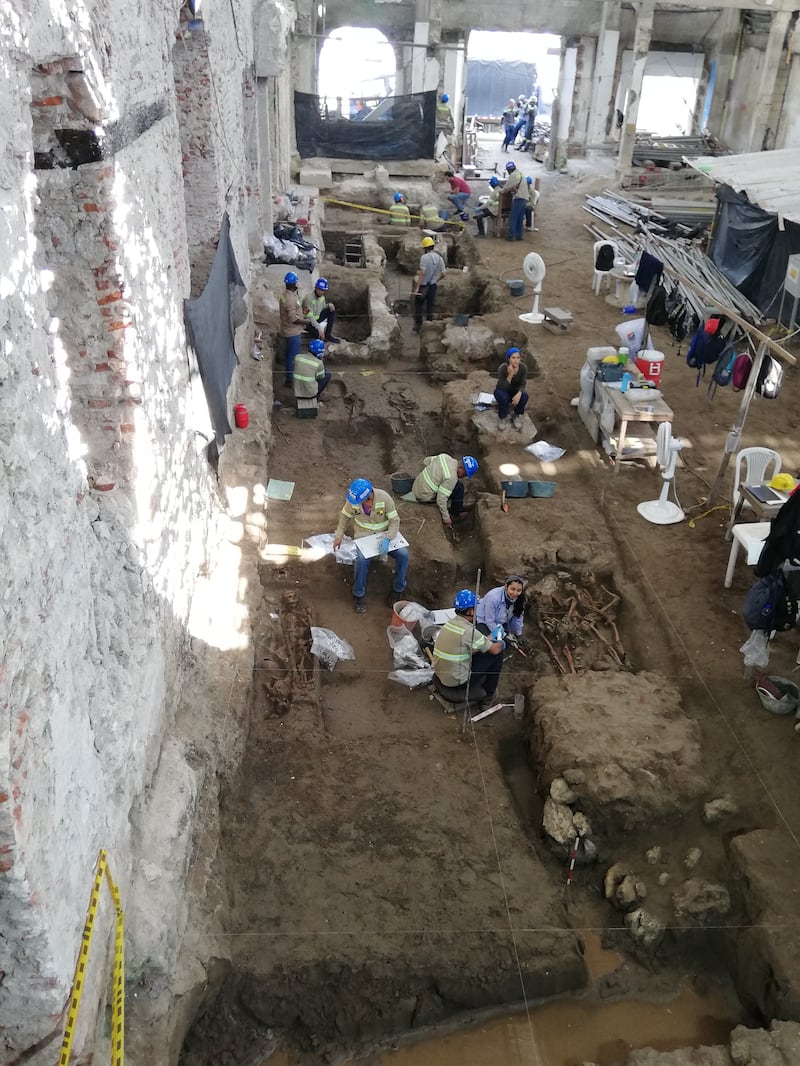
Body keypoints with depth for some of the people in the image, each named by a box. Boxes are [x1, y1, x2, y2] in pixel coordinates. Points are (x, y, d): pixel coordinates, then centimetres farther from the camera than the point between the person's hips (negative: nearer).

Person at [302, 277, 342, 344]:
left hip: (317, 319, 8)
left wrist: (329, 305, -10)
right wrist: (319, 328, -36)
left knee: (332, 310, -8)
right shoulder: (309, 298, -25)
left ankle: (328, 334, -8)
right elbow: (309, 317, -29)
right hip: (309, 323, -8)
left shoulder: (322, 296, -1)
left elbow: (323, 308, 14)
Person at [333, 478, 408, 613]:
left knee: (403, 554, -22)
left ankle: (398, 589, 1)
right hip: (363, 534, 0)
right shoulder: (352, 500, -18)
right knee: (362, 559, -31)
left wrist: (387, 539, -30)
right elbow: (345, 516, 2)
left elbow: (395, 520, -16)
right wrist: (339, 536, -5)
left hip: (384, 533, 1)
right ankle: (358, 595, -10)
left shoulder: (384, 498, -24)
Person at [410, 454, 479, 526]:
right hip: (425, 497, -8)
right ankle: (456, 514, 9)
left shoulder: (444, 456, -5)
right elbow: (441, 499, -25)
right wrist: (446, 517, -14)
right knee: (459, 487, -8)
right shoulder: (451, 477, -26)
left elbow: (425, 461, 10)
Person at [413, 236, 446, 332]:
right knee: (430, 306, 14)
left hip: (423, 285, -5)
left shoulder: (424, 257, -18)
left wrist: (417, 287, -22)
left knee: (418, 306, 11)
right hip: (433, 286, 5)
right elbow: (443, 273, 0)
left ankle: (418, 326, 13)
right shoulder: (439, 258, -1)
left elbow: (422, 273, -24)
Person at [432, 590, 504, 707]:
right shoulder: (469, 631, -24)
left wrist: (489, 638, 23)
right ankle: (488, 696, 19)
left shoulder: (450, 623, 0)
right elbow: (495, 649, -11)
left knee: (481, 649, 23)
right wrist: (501, 643, 10)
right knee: (497, 654, 3)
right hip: (457, 682, -8)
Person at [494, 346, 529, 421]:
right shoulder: (502, 368, -29)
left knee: (524, 396, -28)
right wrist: (510, 375, -44)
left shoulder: (523, 367, -21)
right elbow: (502, 388, -29)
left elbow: (522, 384, -15)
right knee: (503, 397, -35)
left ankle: (515, 416, -3)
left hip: (514, 391, 3)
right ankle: (502, 418, -9)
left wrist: (519, 394, -37)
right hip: (502, 391, -3)